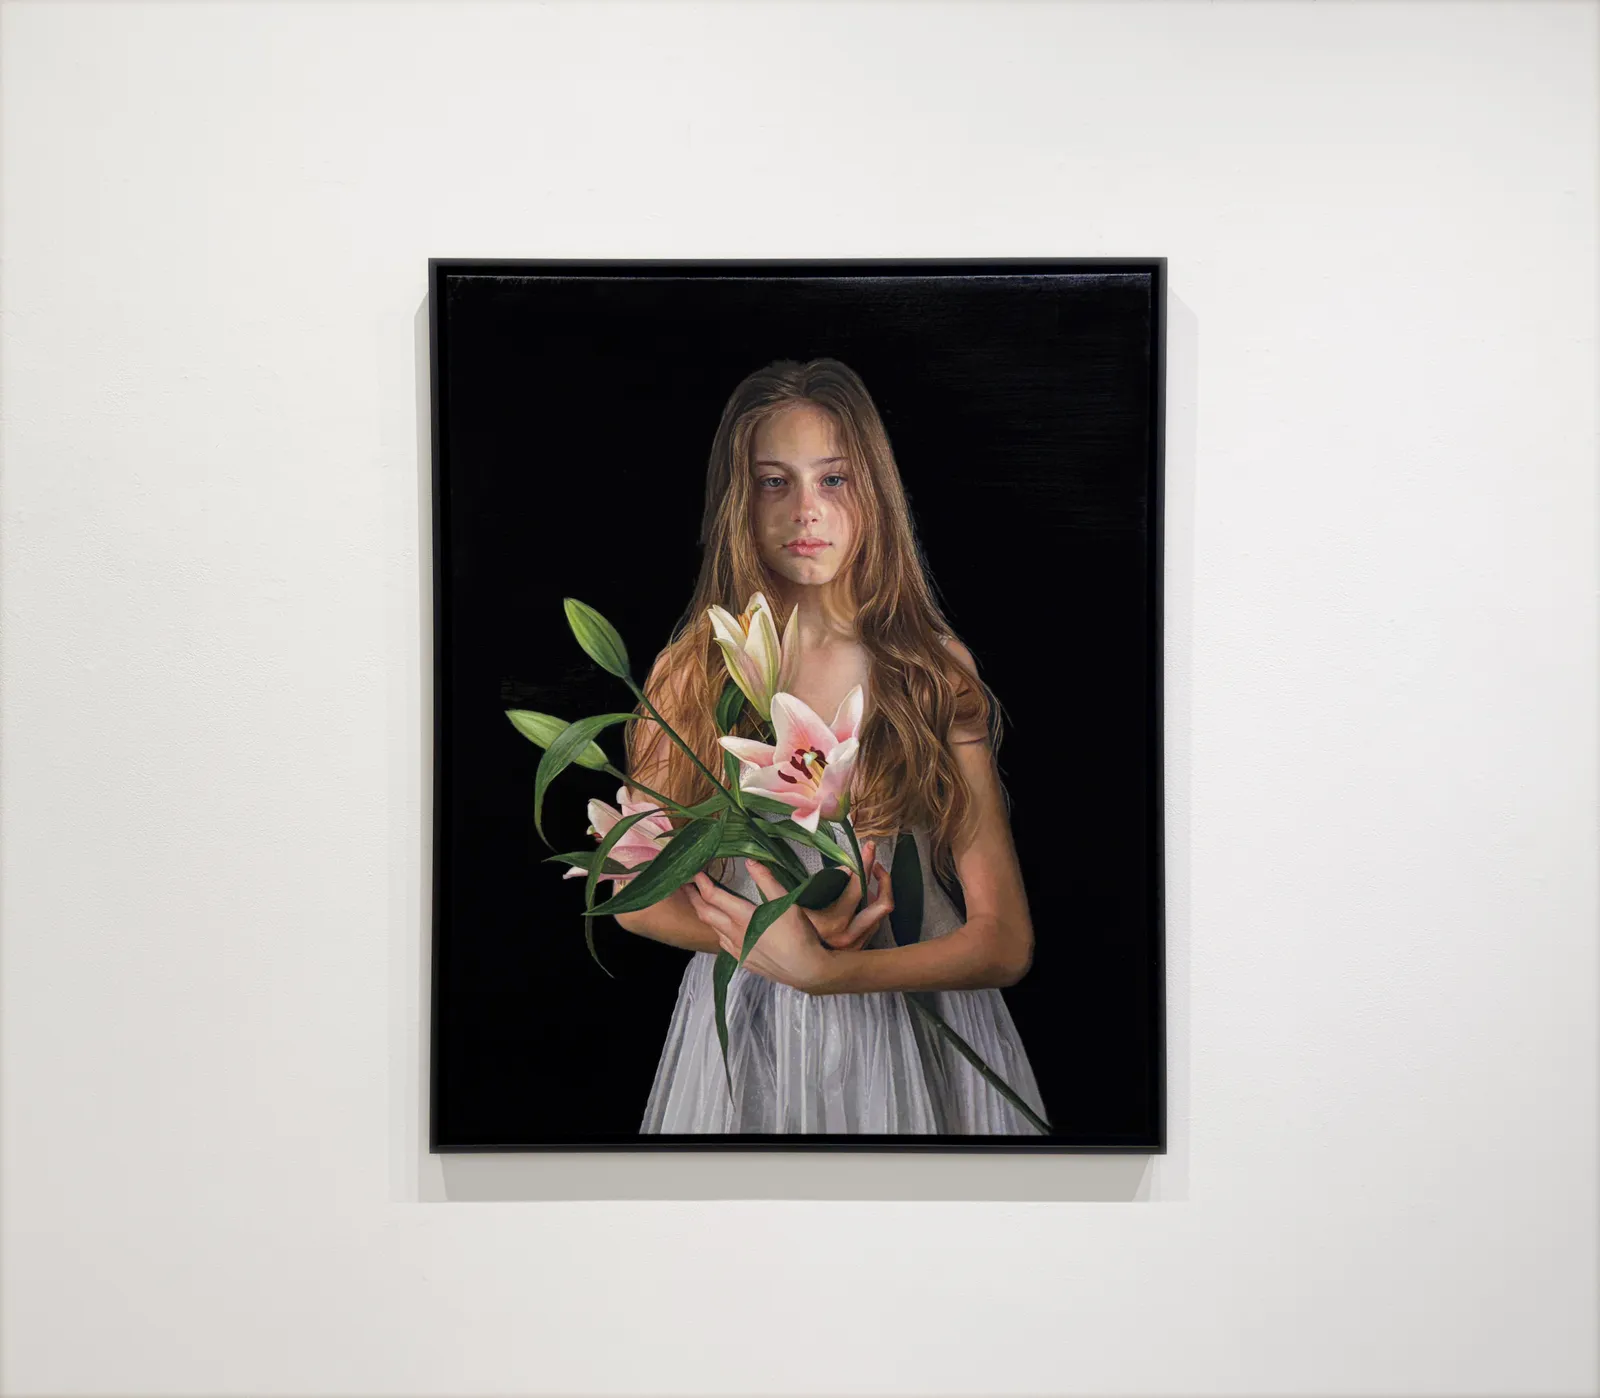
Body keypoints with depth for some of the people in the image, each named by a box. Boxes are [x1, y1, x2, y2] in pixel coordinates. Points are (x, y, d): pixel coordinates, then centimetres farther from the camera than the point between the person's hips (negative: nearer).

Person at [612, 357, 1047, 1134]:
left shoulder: (937, 669, -9)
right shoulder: (692, 670, -6)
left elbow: (1007, 943, -12)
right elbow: (635, 894, 0)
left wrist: (823, 969, -23)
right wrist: (772, 938, -16)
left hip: (912, 1029, 0)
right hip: (744, 1037, 1)